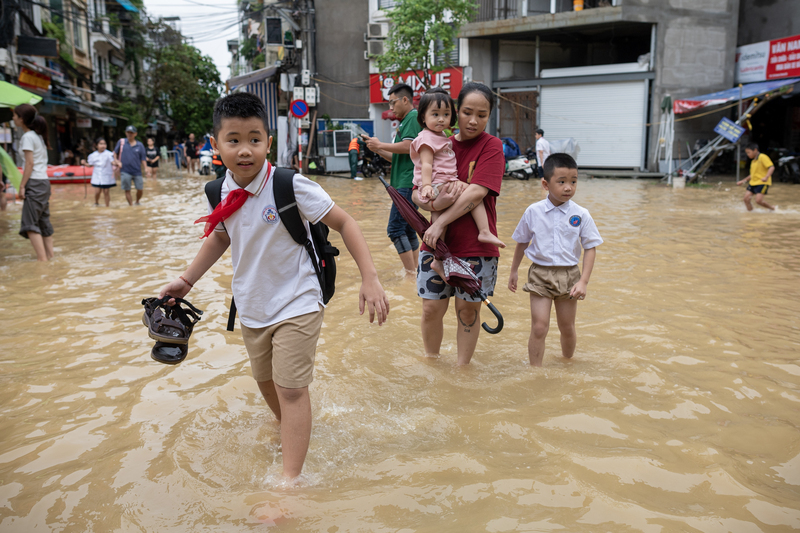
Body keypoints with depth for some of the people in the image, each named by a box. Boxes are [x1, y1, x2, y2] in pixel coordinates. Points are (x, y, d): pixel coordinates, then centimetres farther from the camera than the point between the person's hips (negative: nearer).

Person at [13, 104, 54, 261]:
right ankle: (49, 256, 13)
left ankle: (42, 259, -16)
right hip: (44, 182, 9)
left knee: (30, 223, -9)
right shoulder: (39, 135, 16)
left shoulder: (27, 137, -9)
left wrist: (22, 185, -13)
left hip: (34, 183, -9)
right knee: (44, 222, 11)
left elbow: (30, 163, -15)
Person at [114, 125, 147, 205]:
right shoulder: (121, 142, 3)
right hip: (125, 171, -1)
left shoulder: (139, 145, 3)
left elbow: (143, 159, 2)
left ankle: (137, 202, 29)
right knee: (127, 190, 2)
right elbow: (115, 153, 12)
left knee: (140, 189, 2)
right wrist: (117, 161, -4)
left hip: (137, 172, 1)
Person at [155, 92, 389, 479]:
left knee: (291, 387, -9)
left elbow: (344, 223, -18)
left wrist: (370, 278, -24)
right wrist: (187, 280, 13)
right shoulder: (220, 196, -6)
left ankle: (290, 478, -1)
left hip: (296, 303, -6)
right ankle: (290, 432, 50)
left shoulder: (291, 186, -22)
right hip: (250, 305, 6)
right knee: (265, 379, 22)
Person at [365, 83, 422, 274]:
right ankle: (414, 270, 15)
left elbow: (408, 146, -20)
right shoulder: (406, 121, 25)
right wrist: (376, 149, 13)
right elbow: (396, 157, 25)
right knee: (408, 230, 11)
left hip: (408, 183, -10)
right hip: (405, 184, 10)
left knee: (395, 228, -13)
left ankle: (411, 273, -11)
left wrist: (380, 144, -9)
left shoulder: (413, 117, -6)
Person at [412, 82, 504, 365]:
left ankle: (462, 368, 26)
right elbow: (416, 193, 1)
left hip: (475, 246, -3)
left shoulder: (491, 146, -5)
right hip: (436, 243, 3)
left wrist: (441, 222, -20)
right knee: (431, 308, 6)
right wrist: (434, 202, -21)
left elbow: (476, 193, -18)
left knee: (468, 310, 8)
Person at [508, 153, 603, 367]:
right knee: (539, 327, -6)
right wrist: (514, 271, 14)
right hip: (540, 274, -1)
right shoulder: (533, 212, -5)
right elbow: (522, 242, 8)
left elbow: (590, 248, -2)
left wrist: (583, 281, -10)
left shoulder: (581, 215, -6)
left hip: (569, 275, 1)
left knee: (567, 327, 13)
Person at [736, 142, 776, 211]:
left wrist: (766, 177, -33)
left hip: (762, 183, -8)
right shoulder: (753, 161, 17)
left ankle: (772, 208, 8)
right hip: (753, 182, 8)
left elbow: (772, 167, -18)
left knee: (758, 200, -18)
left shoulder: (763, 157, -8)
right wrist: (743, 180, 22)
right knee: (746, 198, -5)